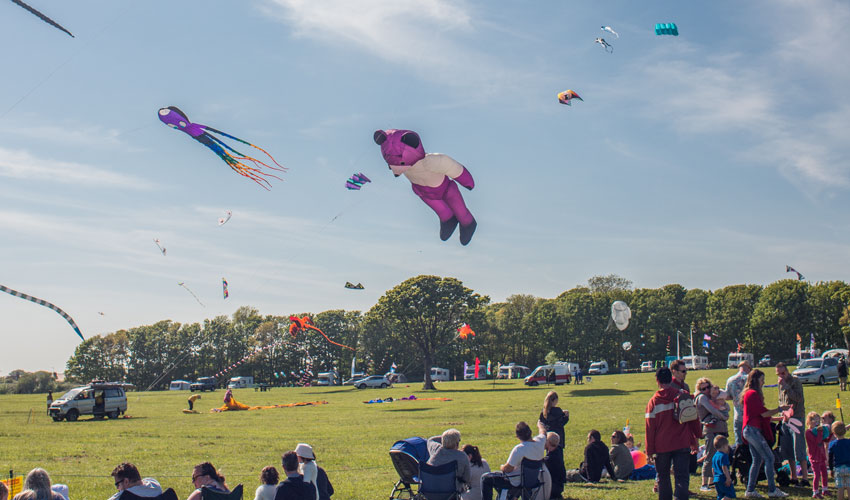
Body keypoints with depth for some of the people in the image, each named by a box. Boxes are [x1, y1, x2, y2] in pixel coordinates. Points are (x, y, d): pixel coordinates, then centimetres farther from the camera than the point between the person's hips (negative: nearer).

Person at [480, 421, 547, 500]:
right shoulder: (540, 441, -12)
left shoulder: (519, 449, -30)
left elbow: (508, 469, -22)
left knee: (485, 478, 2)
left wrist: (502, 467, 1)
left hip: (517, 482, -8)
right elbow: (543, 431, 14)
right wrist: (539, 424, 36)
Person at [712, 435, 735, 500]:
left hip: (716, 479, 9)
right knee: (730, 495, -6)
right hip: (723, 479, -9)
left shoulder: (714, 456, 15)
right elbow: (724, 467, -20)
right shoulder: (724, 456, -12)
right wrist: (728, 478, -18)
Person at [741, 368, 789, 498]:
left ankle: (750, 490, 13)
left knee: (757, 460, 12)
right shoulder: (753, 393, -13)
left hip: (750, 430, 10)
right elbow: (764, 413, -15)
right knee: (769, 457, -9)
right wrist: (780, 409, -4)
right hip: (753, 429, -10)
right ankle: (772, 490, -8)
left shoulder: (750, 393, 18)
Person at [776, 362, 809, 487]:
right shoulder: (781, 383, 14)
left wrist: (785, 386, -22)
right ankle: (793, 477, 18)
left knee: (799, 450, -9)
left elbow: (798, 398, -21)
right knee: (786, 450, 9)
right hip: (785, 419, 8)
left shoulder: (795, 381, -8)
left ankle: (805, 478, -4)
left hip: (796, 418, -8)